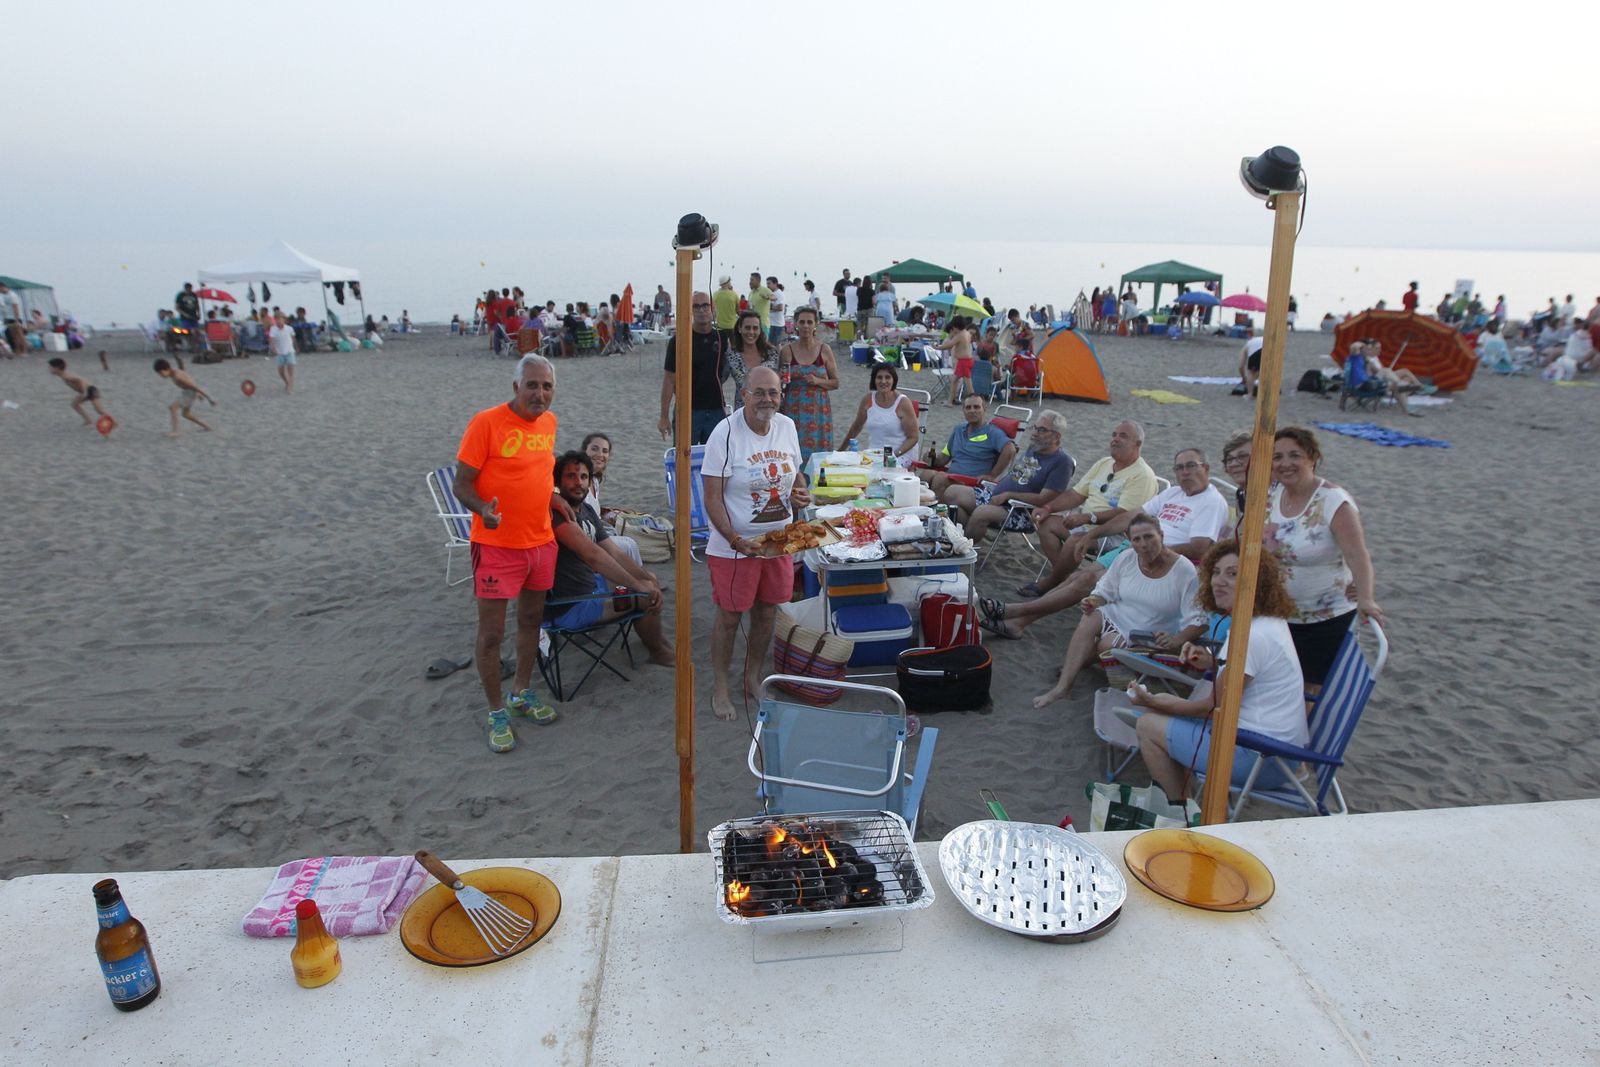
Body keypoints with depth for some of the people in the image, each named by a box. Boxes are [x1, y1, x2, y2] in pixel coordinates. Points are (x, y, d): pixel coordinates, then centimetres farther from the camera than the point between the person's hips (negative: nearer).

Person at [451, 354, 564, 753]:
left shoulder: (549, 421, 4)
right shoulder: (486, 422, -16)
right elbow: (461, 484, -15)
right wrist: (483, 509, -32)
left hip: (542, 541, 6)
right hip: (497, 545, -6)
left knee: (532, 619, 18)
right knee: (491, 633, 2)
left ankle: (523, 693, 36)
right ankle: (497, 713, 19)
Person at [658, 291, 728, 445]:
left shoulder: (721, 338, 5)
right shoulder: (679, 340, -6)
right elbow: (669, 379, -7)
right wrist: (664, 417, -11)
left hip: (716, 410, 4)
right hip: (688, 411, -4)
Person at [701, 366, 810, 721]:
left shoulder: (787, 426, 2)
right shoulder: (726, 433, -17)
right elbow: (712, 499, -17)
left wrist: (801, 491, -6)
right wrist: (735, 540, -27)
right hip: (734, 545, -5)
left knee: (766, 613, 16)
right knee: (730, 616, 6)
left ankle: (753, 678, 37)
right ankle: (720, 687, 26)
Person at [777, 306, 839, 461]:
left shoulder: (824, 350, 3)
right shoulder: (787, 351, 3)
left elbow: (835, 383, 6)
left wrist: (818, 381, -10)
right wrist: (780, 381, -8)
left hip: (819, 409, 0)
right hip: (794, 409, 0)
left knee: (818, 451, -1)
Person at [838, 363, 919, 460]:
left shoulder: (903, 403, -10)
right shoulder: (867, 400, 1)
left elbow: (913, 437, -6)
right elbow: (856, 427, 16)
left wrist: (896, 454, -20)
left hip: (902, 455, -4)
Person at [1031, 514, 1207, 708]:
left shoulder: (1184, 570, -16)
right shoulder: (1126, 559, -4)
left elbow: (1198, 621, -16)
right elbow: (1105, 591, 8)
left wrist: (1176, 641, -35)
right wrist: (1093, 601, -16)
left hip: (1150, 638, -4)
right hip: (1116, 617, 4)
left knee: (1109, 644, -31)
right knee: (1089, 619, -28)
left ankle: (1074, 661, 1)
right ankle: (1062, 686, -31)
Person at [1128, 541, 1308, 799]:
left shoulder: (1250, 634, -23)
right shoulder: (1270, 620, 8)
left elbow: (1216, 706, -16)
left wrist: (1152, 702, -5)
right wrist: (1212, 663, 5)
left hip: (1263, 758, -10)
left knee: (1148, 725, -4)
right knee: (1165, 701, 16)